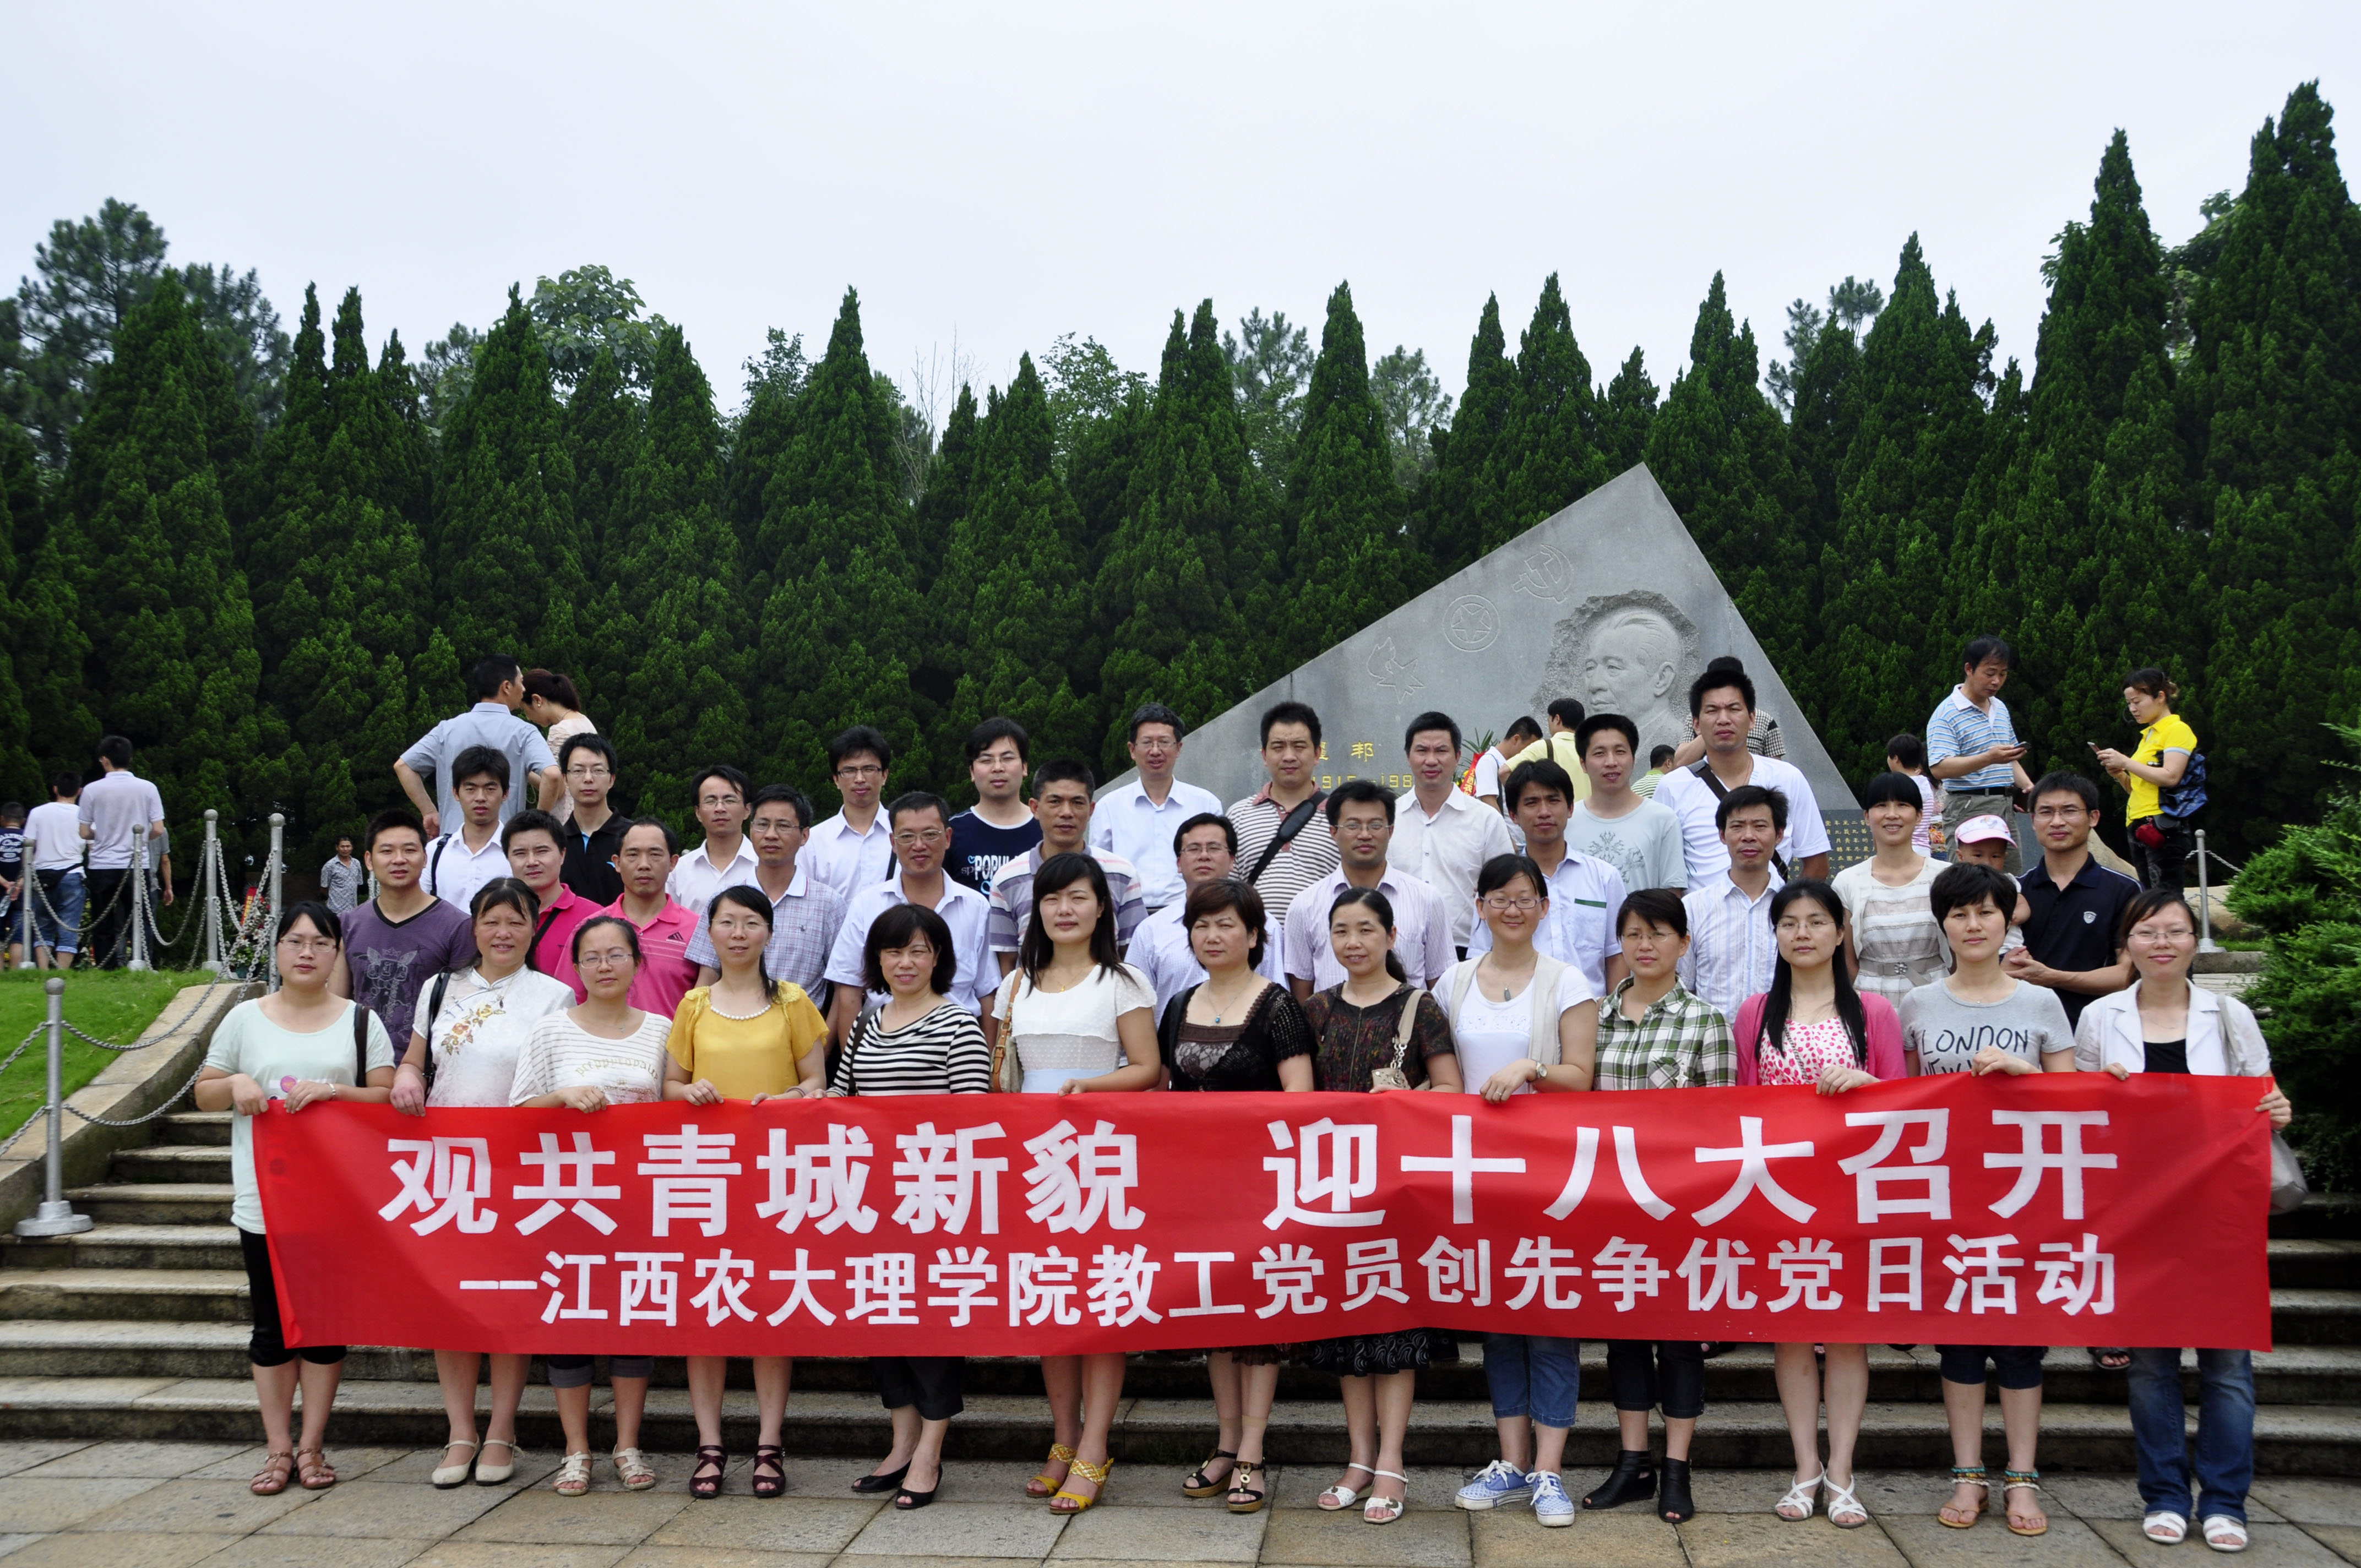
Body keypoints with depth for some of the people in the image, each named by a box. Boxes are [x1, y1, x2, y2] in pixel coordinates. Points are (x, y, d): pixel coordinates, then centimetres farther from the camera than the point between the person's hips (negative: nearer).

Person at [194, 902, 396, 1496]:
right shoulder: (246, 1019, 6)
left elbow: (386, 1097, -1)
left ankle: (311, 1446, 15)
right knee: (271, 1323, 5)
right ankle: (277, 1449, 14)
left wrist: (331, 1091, -16)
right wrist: (235, 1084, -9)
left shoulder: (360, 1021, 4)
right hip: (263, 1196, 1)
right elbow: (204, 1093, 12)